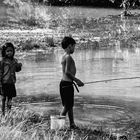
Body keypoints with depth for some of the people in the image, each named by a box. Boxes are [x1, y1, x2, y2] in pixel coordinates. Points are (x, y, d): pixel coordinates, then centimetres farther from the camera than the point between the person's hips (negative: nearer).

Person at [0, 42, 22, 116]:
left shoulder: (14, 60, 7)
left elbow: (17, 70, 20)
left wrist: (19, 66, -2)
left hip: (12, 83, 5)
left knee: (10, 97, 11)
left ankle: (9, 111, 20)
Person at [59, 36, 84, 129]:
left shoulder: (65, 57, 16)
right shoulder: (68, 57, -15)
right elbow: (67, 72, -22)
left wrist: (76, 80, 20)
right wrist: (76, 80, -14)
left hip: (66, 83, 10)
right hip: (67, 84, -10)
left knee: (70, 105, 15)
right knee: (67, 106, -4)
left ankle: (72, 124, 21)